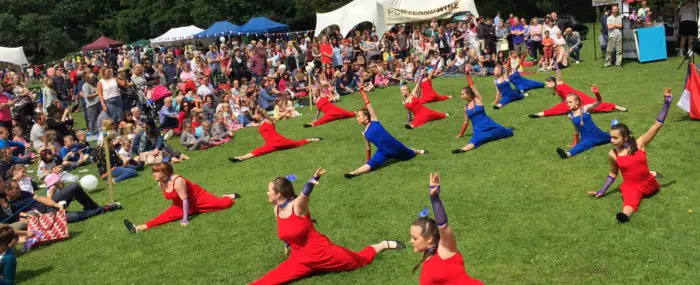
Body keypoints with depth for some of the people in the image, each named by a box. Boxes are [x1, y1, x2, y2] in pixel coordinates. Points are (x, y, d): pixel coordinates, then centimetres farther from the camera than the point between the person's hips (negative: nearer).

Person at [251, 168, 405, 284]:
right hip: (299, 259, 5)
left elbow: (305, 193, -46)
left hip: (320, 251, -5)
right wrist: (287, 245, 33)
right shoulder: (277, 210, -2)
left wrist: (312, 181, -68)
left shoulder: (297, 205, -22)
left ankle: (384, 245, 35)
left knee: (360, 260, 14)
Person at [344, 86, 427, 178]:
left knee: (408, 154, 26)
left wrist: (362, 90, -11)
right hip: (382, 152, 2)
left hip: (392, 145, -2)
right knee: (371, 164, -25)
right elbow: (368, 148, 14)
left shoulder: (374, 120, -7)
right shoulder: (364, 133, 5)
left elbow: (367, 103, -9)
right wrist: (368, 160, 18)